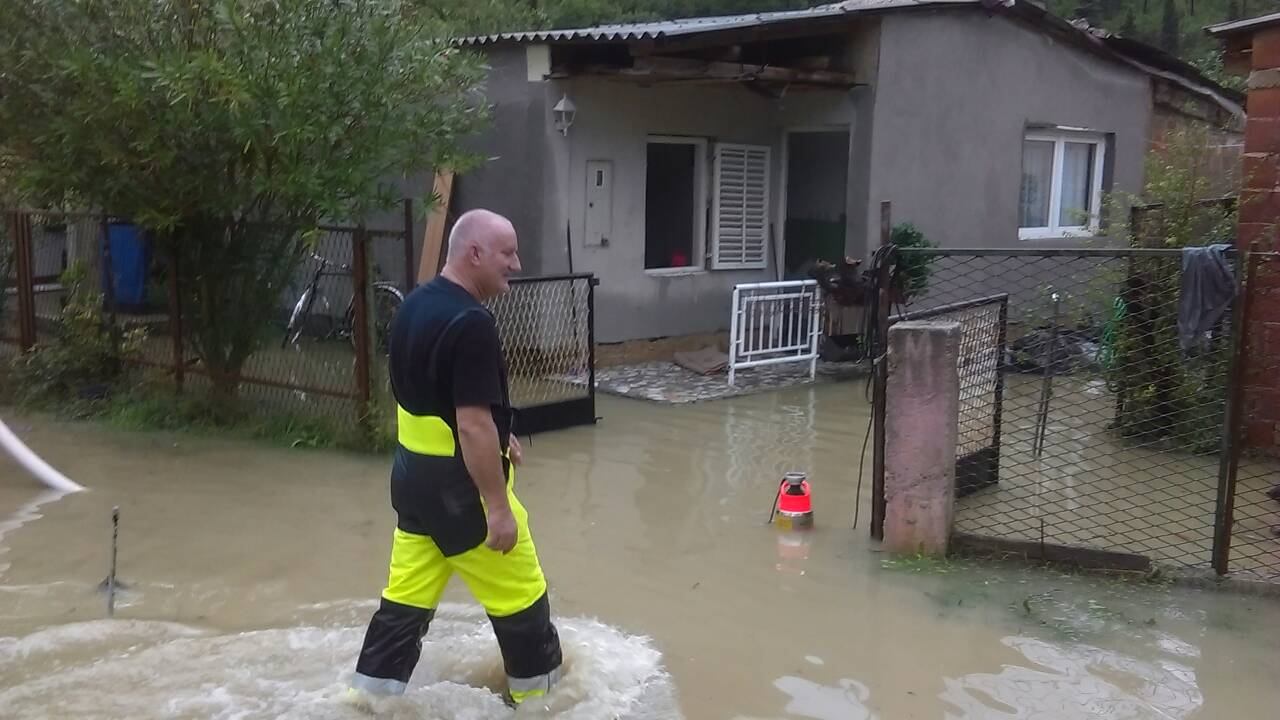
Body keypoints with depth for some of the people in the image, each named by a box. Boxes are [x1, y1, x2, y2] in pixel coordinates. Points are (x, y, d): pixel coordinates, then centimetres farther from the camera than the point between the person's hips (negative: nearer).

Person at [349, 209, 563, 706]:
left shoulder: (413, 307, 5)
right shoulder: (471, 323, -24)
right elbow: (472, 426, -25)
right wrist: (498, 507, -19)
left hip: (412, 475, 9)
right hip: (457, 486, -9)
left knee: (406, 598, 16)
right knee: (521, 596, 11)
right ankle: (539, 692, 28)